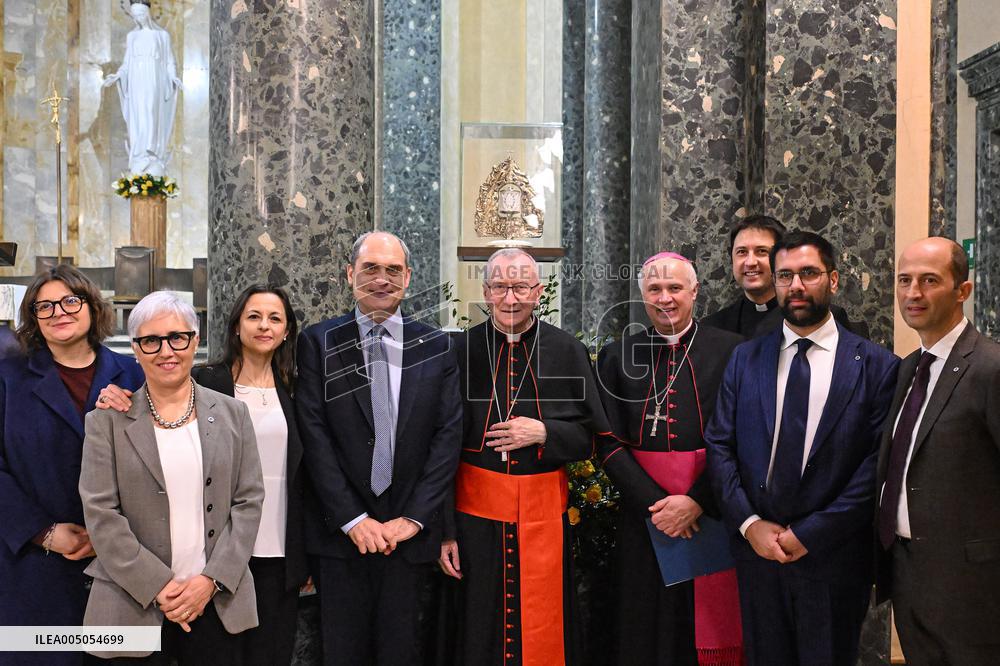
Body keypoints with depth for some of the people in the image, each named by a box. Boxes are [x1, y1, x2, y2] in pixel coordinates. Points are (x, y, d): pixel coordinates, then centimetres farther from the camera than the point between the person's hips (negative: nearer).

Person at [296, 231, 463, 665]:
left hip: (410, 532, 1)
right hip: (341, 532, -1)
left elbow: (447, 436, 0)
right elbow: (315, 437, -5)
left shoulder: (436, 347, 5)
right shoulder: (318, 342, 1)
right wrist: (353, 520, -11)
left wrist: (413, 518, -7)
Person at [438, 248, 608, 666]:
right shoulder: (460, 351, -1)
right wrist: (443, 531, -4)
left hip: (544, 514, 1)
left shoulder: (568, 352, 2)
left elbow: (595, 434, 6)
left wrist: (544, 433, -13)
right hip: (476, 513, 0)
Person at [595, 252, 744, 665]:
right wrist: (654, 503, -9)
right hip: (643, 513, 2)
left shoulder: (730, 350, -1)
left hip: (711, 512, -1)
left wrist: (698, 502, -13)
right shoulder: (617, 357, 5)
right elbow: (609, 443, 1)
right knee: (646, 631, 10)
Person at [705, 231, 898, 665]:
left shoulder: (877, 366, -4)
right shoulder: (745, 359, 5)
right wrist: (749, 524, -9)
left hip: (832, 557, -2)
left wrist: (812, 533, -12)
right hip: (756, 549, 3)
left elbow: (877, 465, -9)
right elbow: (718, 446, 2)